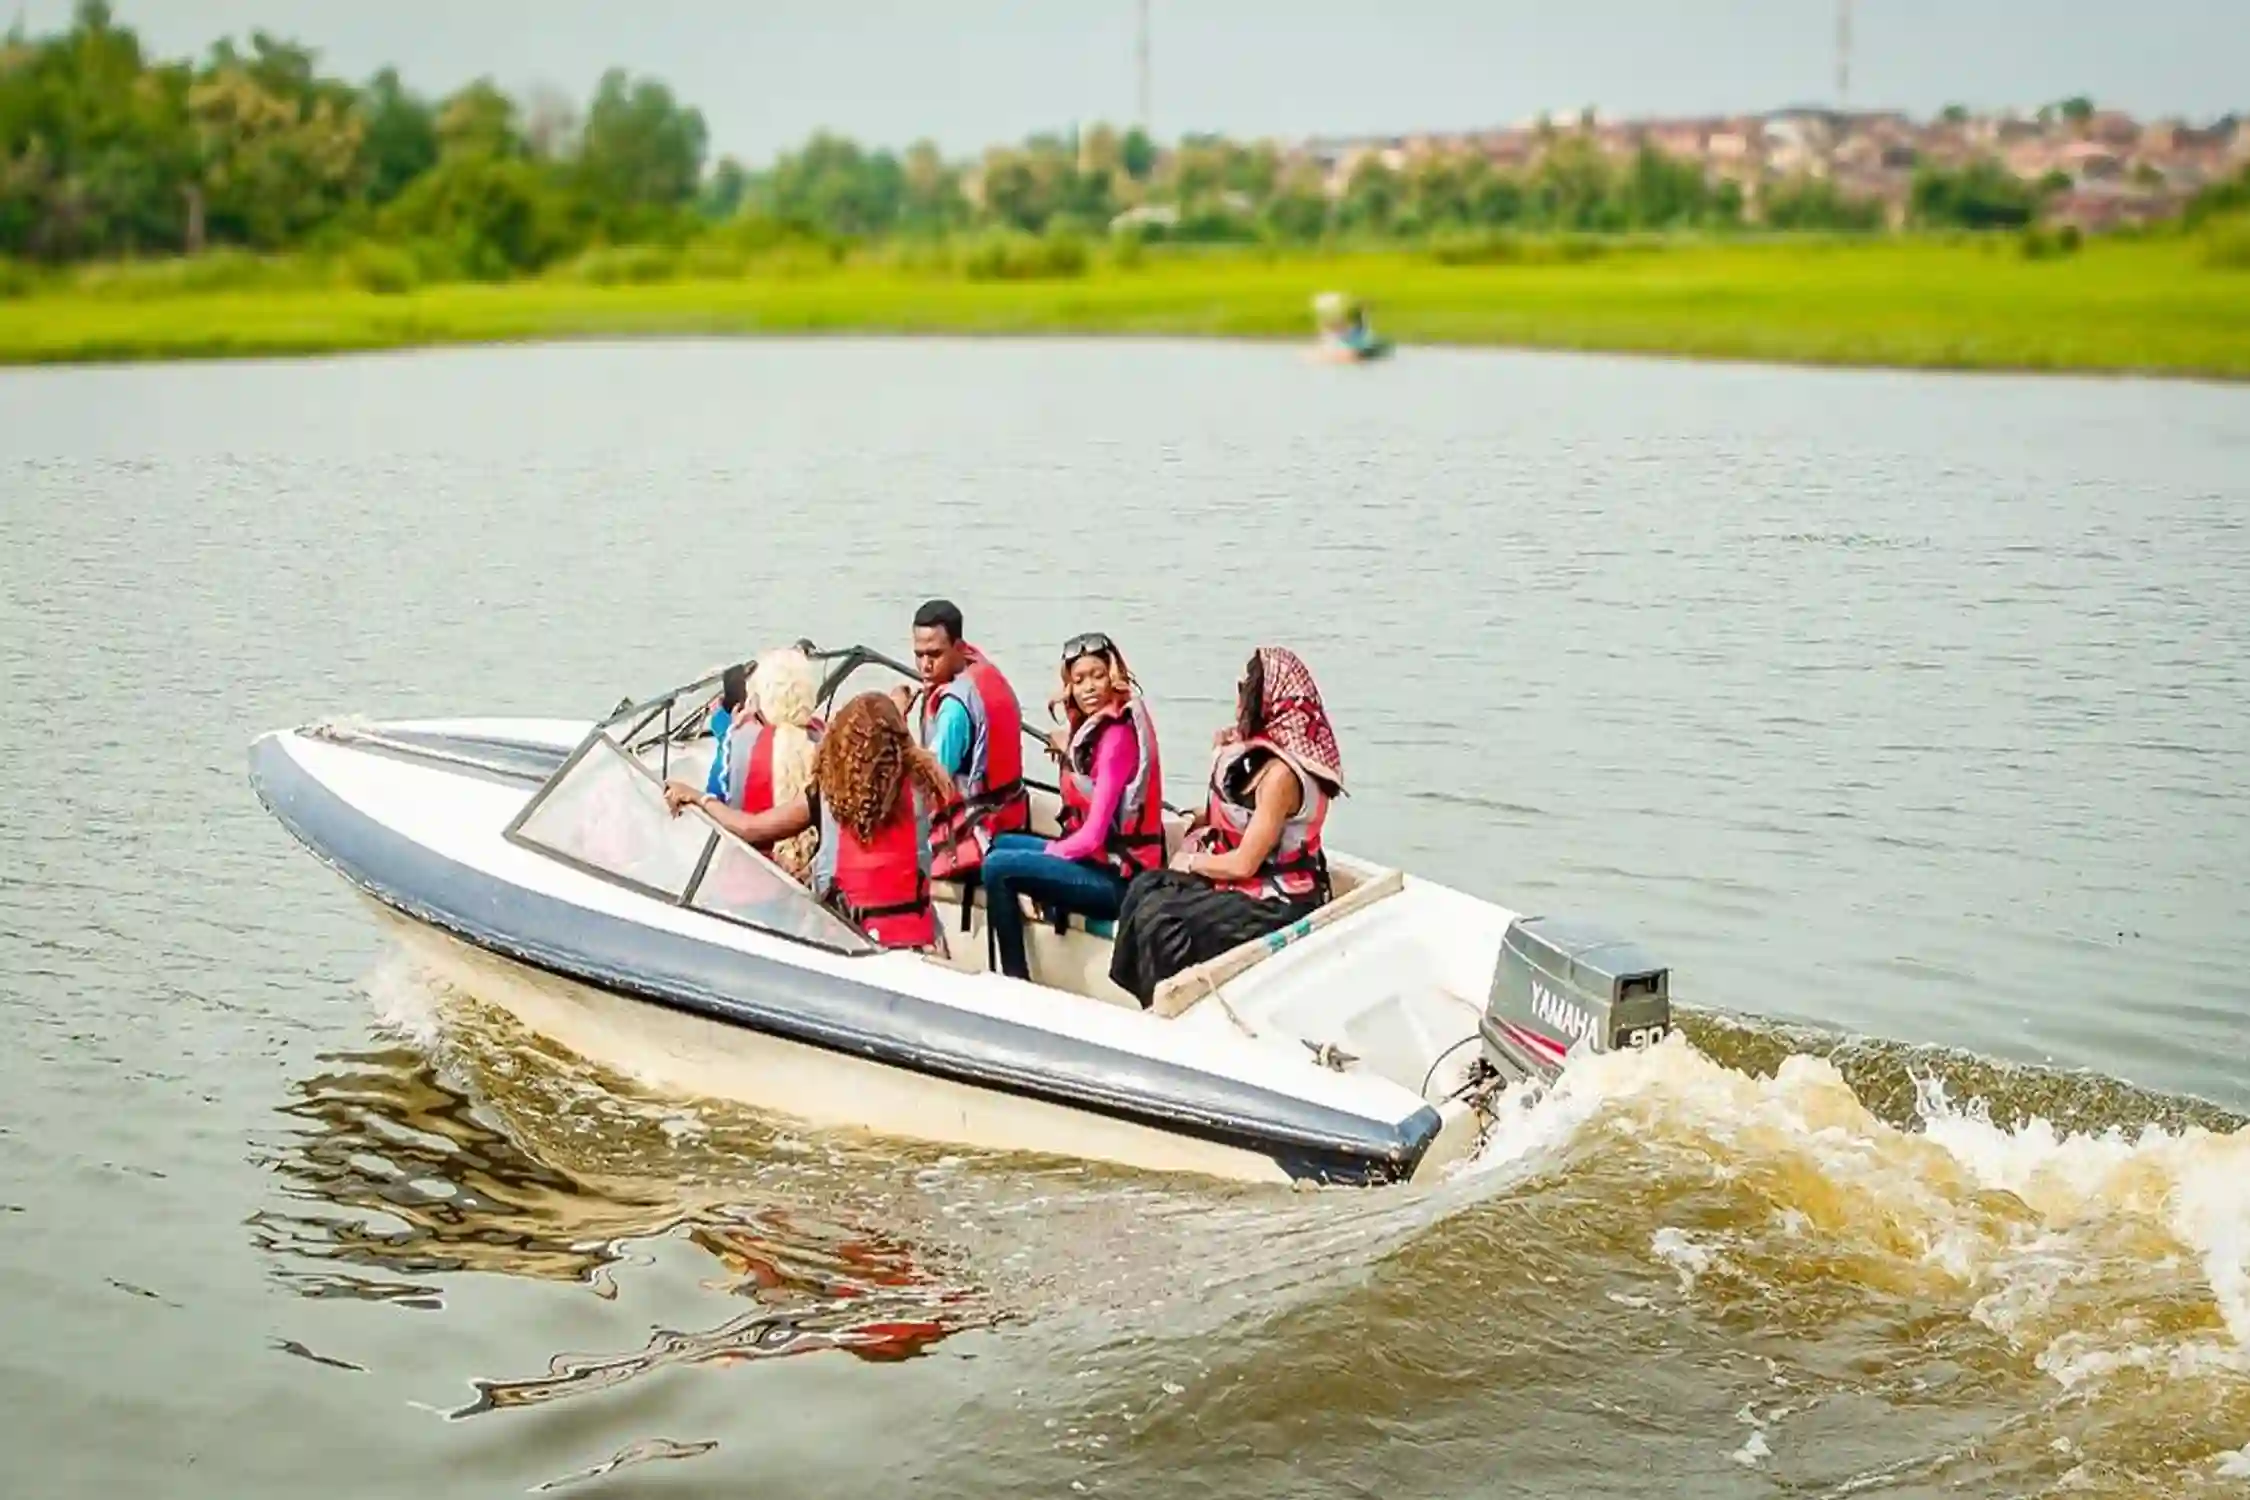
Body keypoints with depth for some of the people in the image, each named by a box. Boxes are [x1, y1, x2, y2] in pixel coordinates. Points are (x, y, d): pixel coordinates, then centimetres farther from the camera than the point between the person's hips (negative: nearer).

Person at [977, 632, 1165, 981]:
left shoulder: (1118, 734, -18)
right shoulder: (1094, 728, 11)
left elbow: (1094, 833, -21)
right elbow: (1087, 824, 9)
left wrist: (1052, 852, -7)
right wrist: (1068, 755, 2)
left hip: (1119, 877, -11)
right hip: (1102, 858, 11)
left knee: (998, 867, -15)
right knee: (1001, 844, 22)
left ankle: (1016, 978, -10)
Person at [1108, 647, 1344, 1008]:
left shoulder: (1280, 773, -23)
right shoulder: (1263, 752, 6)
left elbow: (1244, 863, -21)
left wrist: (1190, 862, -5)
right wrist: (1225, 760, 4)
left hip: (1275, 904, -10)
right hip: (1255, 885, 10)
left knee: (1159, 919, -16)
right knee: (1145, 888, 3)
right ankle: (1155, 1000, 4)